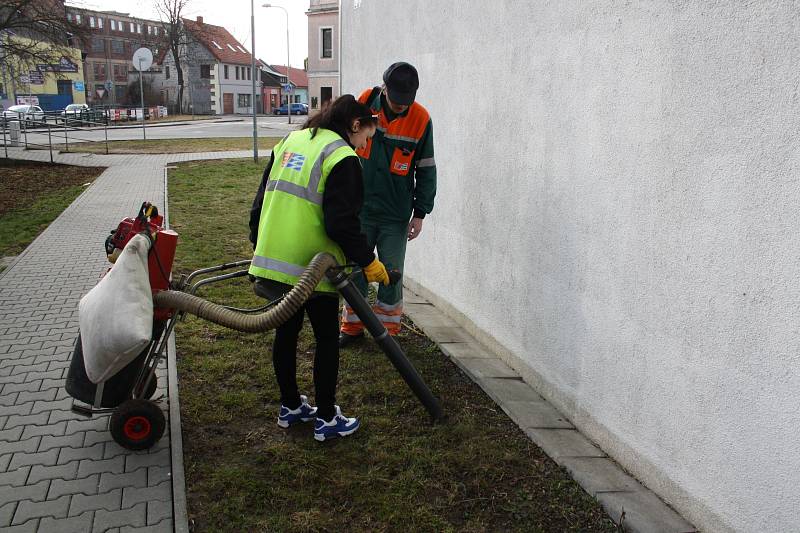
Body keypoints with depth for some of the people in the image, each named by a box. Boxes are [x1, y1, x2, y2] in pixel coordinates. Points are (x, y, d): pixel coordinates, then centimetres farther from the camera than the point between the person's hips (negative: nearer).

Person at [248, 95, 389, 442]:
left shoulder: (290, 141, 13)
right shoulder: (341, 157, -12)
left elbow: (261, 199, 17)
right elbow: (341, 223, -19)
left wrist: (258, 243, 26)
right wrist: (368, 261, -8)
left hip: (271, 259, 8)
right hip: (313, 266, -7)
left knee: (286, 331, 18)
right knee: (327, 338, 7)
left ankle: (290, 407, 32)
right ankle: (326, 419, 16)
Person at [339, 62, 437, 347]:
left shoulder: (421, 119, -8)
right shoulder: (364, 104, -7)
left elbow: (426, 170, 0)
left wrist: (420, 213, -2)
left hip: (396, 215, -1)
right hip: (359, 208, 1)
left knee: (391, 273, 5)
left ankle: (387, 330, 21)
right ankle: (353, 326, 26)